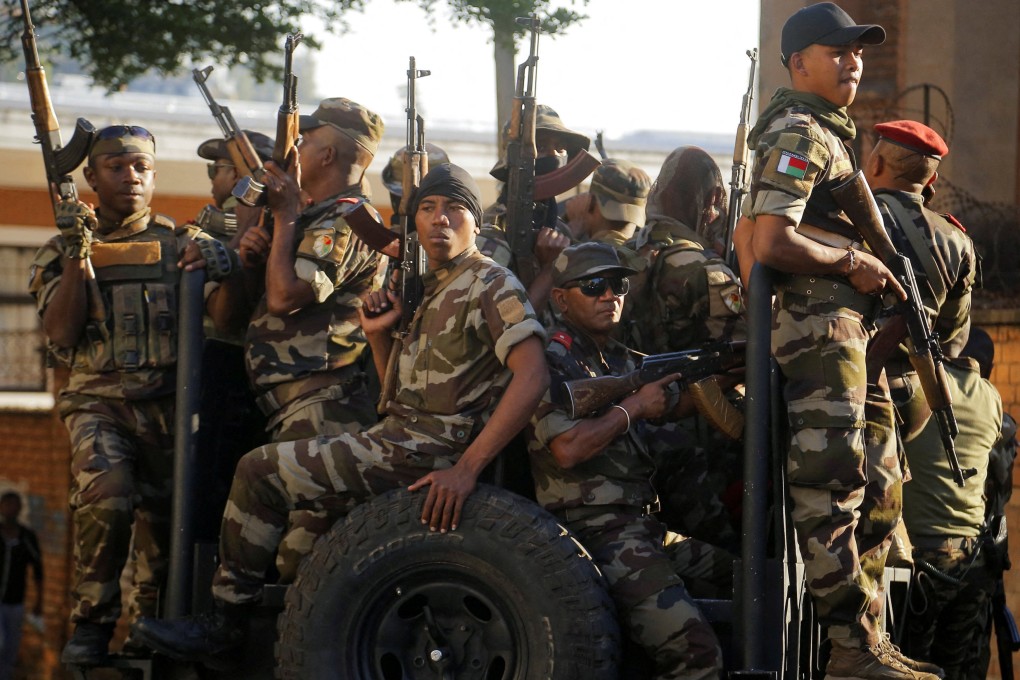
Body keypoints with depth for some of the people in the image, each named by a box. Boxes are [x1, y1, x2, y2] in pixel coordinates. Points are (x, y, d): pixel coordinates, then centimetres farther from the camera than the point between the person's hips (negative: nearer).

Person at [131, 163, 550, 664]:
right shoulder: (431, 292, 20)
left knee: (260, 472, -10)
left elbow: (532, 375, -24)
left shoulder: (492, 285, -9)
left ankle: (227, 620, -1)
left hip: (425, 456, -10)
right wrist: (379, 334, 5)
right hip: (398, 437, 10)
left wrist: (467, 467, -29)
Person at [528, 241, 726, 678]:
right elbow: (567, 448, -19)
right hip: (595, 530, -9)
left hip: (645, 525, 9)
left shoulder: (622, 361, 21)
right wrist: (634, 406, -7)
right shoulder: (551, 360, -6)